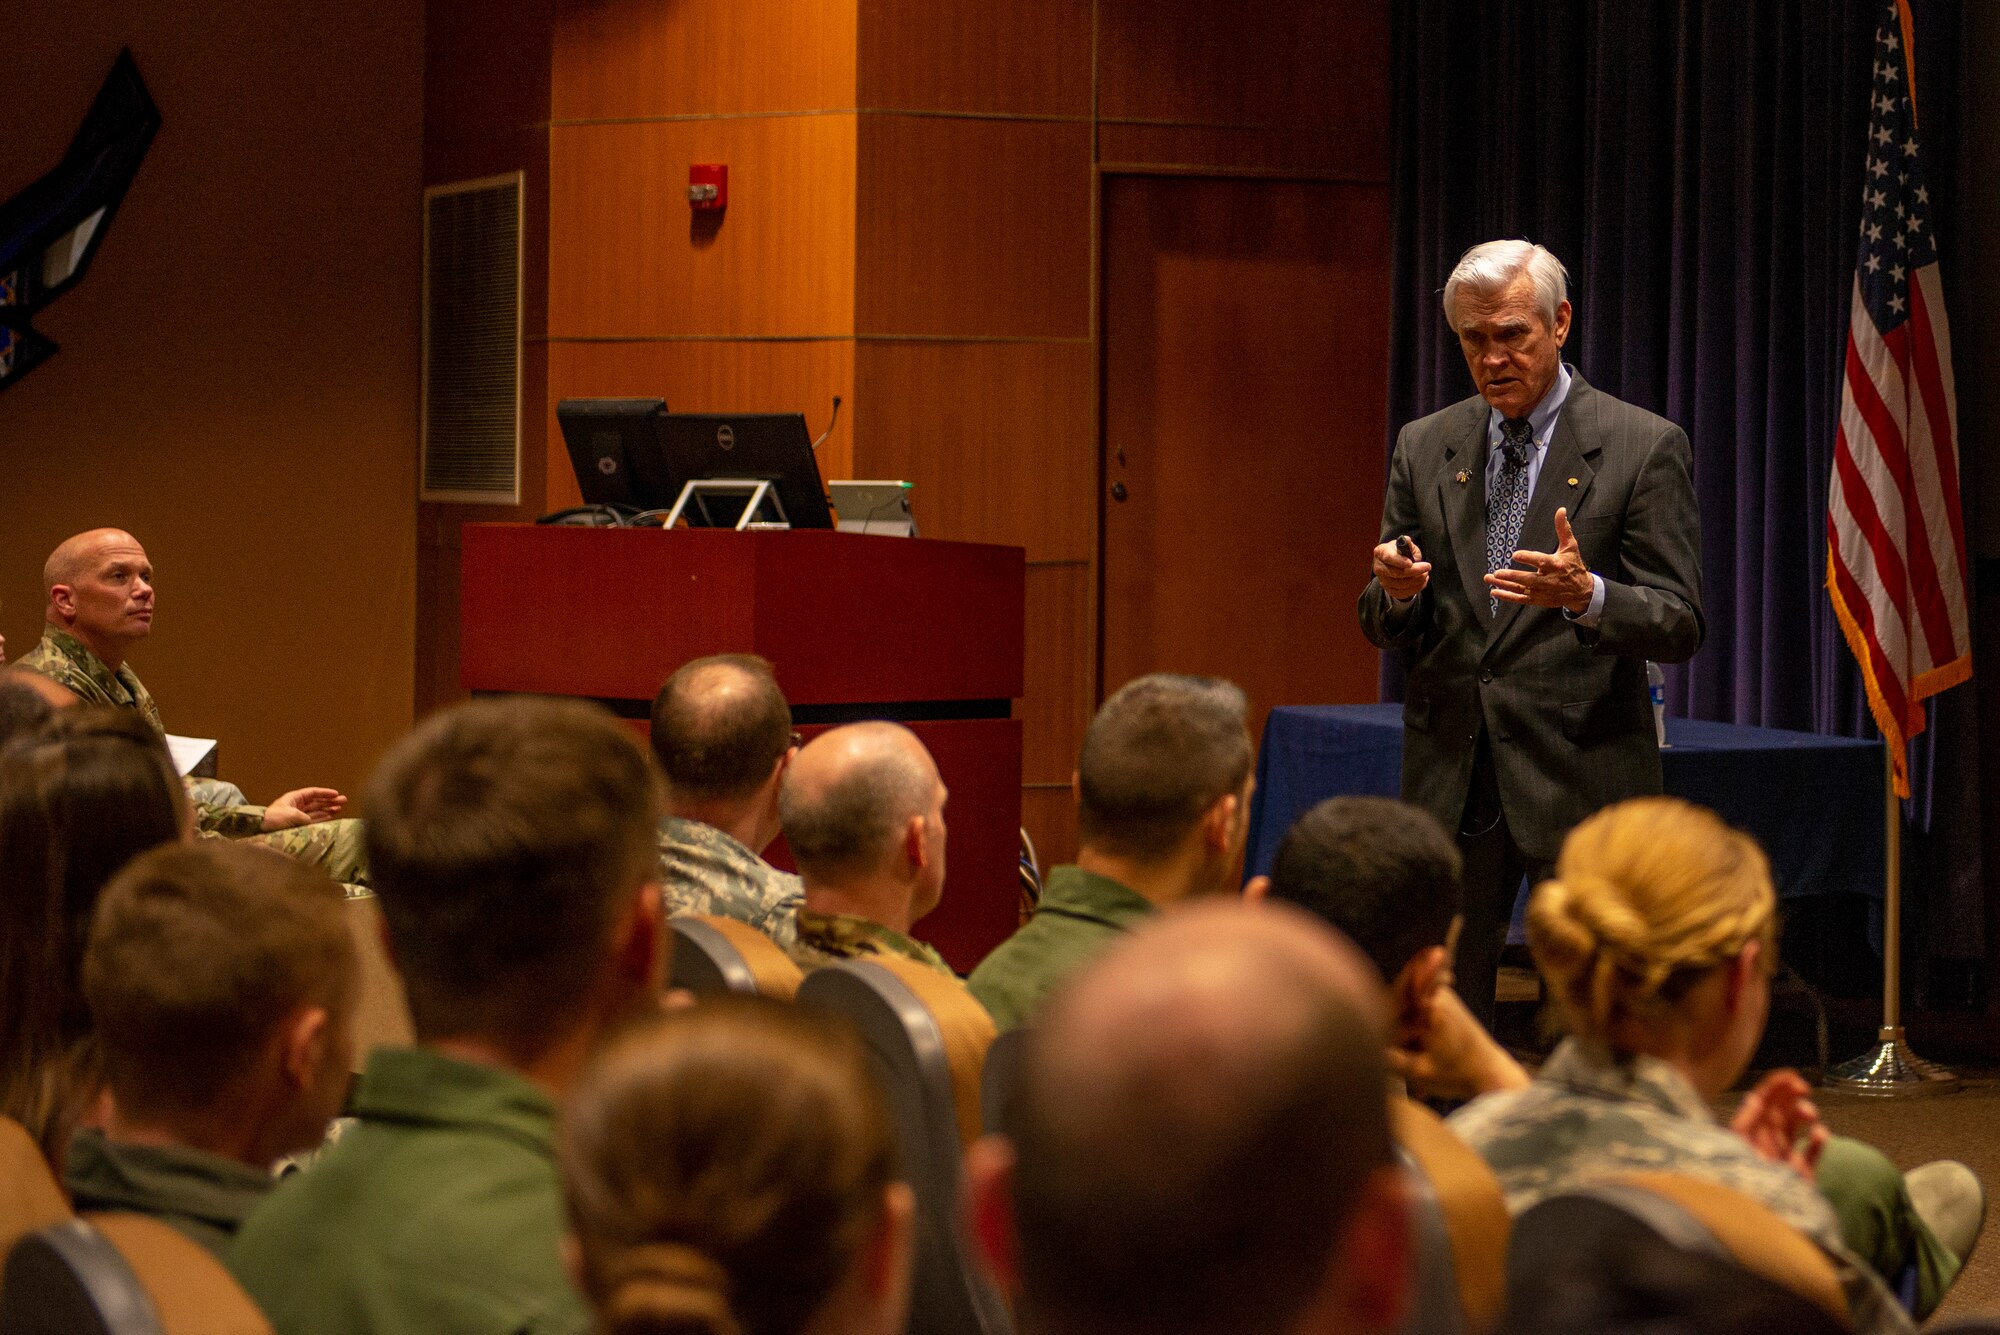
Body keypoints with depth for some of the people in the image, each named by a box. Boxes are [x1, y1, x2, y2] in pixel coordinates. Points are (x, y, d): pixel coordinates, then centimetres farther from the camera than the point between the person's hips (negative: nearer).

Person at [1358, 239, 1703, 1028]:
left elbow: (1678, 628, -7)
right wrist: (1396, 590, -11)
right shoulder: (1424, 447, 11)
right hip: (1448, 777, 4)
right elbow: (1385, 631, 13)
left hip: (1581, 777, -4)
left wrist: (1587, 595, -26)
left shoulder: (1643, 447, -2)